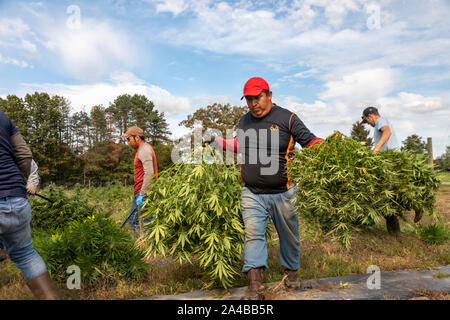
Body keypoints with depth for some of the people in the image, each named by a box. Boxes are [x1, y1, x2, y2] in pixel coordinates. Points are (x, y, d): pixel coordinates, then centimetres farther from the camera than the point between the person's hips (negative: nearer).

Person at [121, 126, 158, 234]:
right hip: (140, 193, 11)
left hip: (143, 193, -11)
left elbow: (149, 173, -24)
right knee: (133, 220, 16)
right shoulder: (142, 149, 19)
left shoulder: (144, 150, -14)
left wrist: (142, 194, -24)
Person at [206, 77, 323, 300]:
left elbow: (311, 141, -2)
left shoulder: (287, 118, -3)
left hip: (282, 193, -2)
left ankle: (291, 271, 38)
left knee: (288, 235, 14)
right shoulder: (244, 121, 12)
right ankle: (255, 286, -3)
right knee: (253, 235, -7)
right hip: (252, 194, 3)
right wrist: (216, 142, 23)